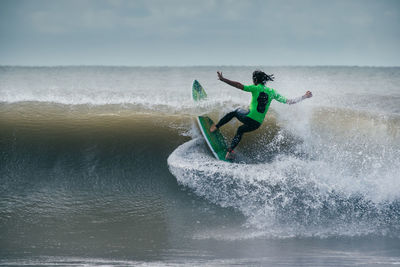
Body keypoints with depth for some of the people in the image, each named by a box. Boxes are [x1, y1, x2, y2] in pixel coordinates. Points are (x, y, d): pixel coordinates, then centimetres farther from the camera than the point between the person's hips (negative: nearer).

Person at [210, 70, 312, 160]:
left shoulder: (256, 88, -5)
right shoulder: (272, 92, 8)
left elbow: (239, 86, -17)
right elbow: (288, 101, 7)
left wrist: (223, 79, -20)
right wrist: (304, 97, 18)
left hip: (249, 117, -4)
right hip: (257, 123, 4)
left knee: (236, 111, 28)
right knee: (240, 130, 30)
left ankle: (216, 127, 32)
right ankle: (230, 151, 20)